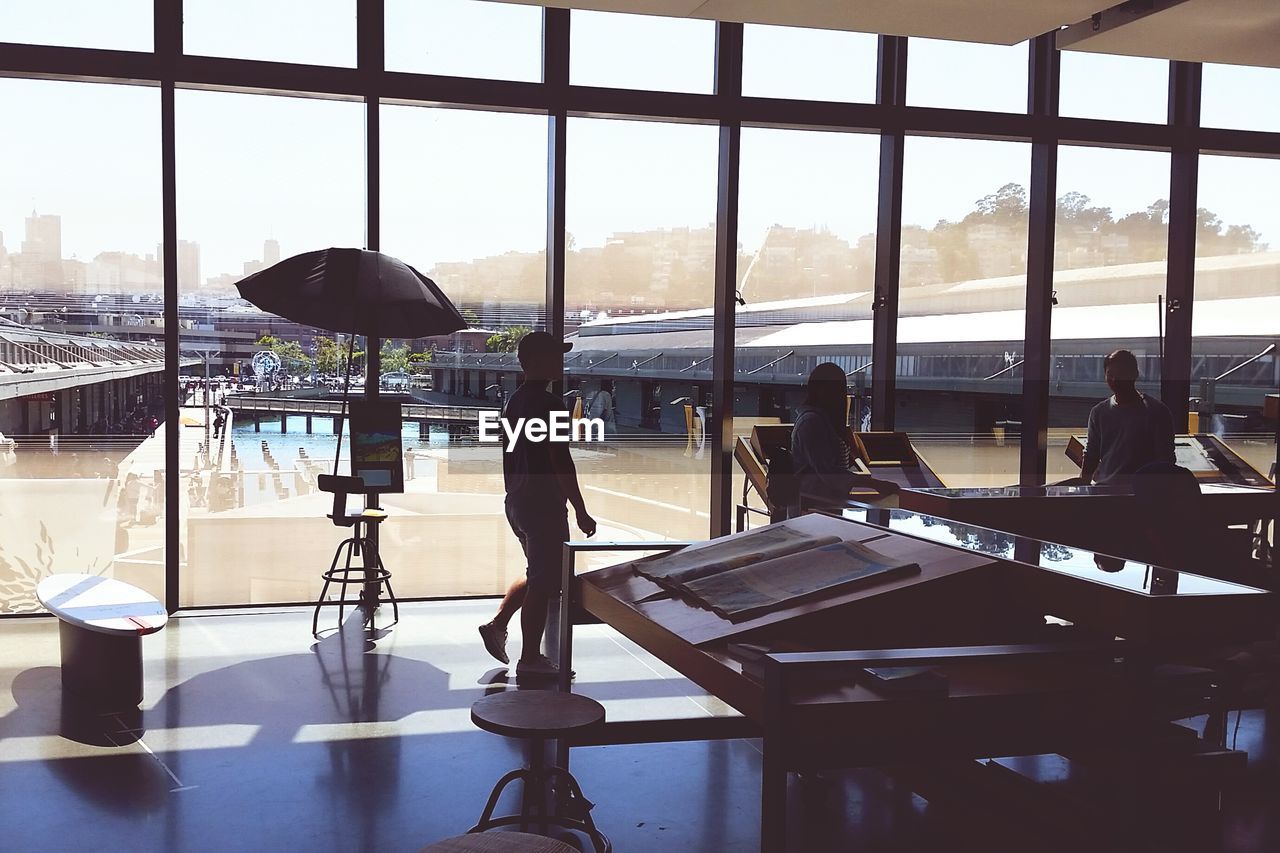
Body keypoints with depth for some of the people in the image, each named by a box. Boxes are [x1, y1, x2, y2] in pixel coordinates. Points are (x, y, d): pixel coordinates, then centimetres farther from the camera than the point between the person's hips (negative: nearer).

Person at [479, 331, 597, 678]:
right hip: (543, 503, -9)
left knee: (536, 574, 23)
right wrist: (581, 512, -16)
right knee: (543, 582, 1)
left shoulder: (514, 402, 11)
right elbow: (561, 461, -21)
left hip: (516, 502, 9)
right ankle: (530, 659, 8)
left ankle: (497, 624, 19)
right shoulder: (549, 403, -18)